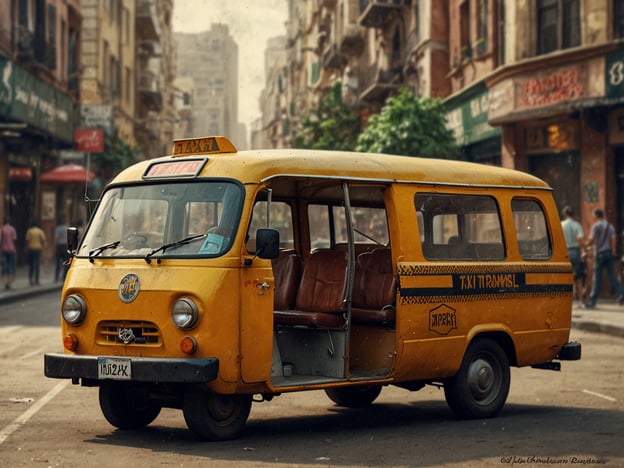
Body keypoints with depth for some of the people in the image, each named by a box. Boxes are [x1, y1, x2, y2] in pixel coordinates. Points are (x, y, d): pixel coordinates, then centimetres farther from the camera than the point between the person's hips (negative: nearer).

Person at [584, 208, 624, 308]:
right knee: (612, 275, 6)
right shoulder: (610, 226, 11)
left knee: (597, 277, -2)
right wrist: (613, 251, 5)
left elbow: (591, 240, -10)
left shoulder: (596, 226, -6)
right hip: (608, 253, 5)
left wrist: (585, 245, 9)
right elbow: (613, 238, 3)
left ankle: (592, 301, 1)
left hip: (599, 253, -5)